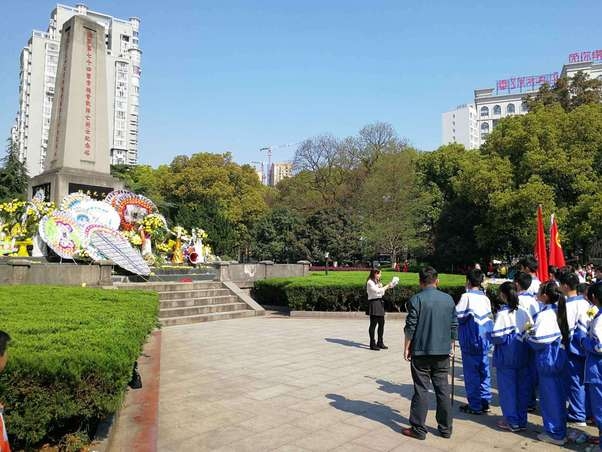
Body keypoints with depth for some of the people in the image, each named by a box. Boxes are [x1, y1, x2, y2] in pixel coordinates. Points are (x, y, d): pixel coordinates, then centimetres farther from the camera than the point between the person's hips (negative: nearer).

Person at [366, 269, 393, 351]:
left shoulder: (377, 282, 19)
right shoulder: (370, 282, -9)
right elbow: (378, 291, -17)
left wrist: (387, 287, 5)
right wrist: (387, 286, -11)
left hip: (379, 302, 9)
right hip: (373, 303, -9)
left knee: (381, 323, 8)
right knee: (373, 324, -4)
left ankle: (380, 343, 18)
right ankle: (372, 344, 2)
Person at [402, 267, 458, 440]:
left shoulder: (416, 299, -10)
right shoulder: (448, 299, 4)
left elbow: (410, 327, -10)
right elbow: (454, 325, 9)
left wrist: (407, 348, 0)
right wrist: (451, 346, 20)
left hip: (421, 351, -4)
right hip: (443, 353, 4)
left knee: (421, 390, 2)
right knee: (443, 389, 12)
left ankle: (418, 429, 8)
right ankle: (445, 428, 21)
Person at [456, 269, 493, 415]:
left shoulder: (467, 296, -13)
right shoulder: (485, 298, 8)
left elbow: (458, 316, -15)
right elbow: (490, 317, 11)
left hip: (471, 341, -7)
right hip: (484, 341, 7)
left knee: (471, 372, 2)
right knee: (484, 371, 14)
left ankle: (475, 406, 8)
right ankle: (485, 402, 22)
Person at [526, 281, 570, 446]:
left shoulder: (544, 315, -21)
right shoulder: (560, 311, 3)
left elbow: (538, 341, -26)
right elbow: (565, 334, 13)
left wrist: (528, 334, -6)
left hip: (547, 360, -8)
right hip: (561, 357, 8)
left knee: (549, 396, 5)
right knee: (559, 395, 18)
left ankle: (555, 434, 15)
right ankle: (561, 429, 32)